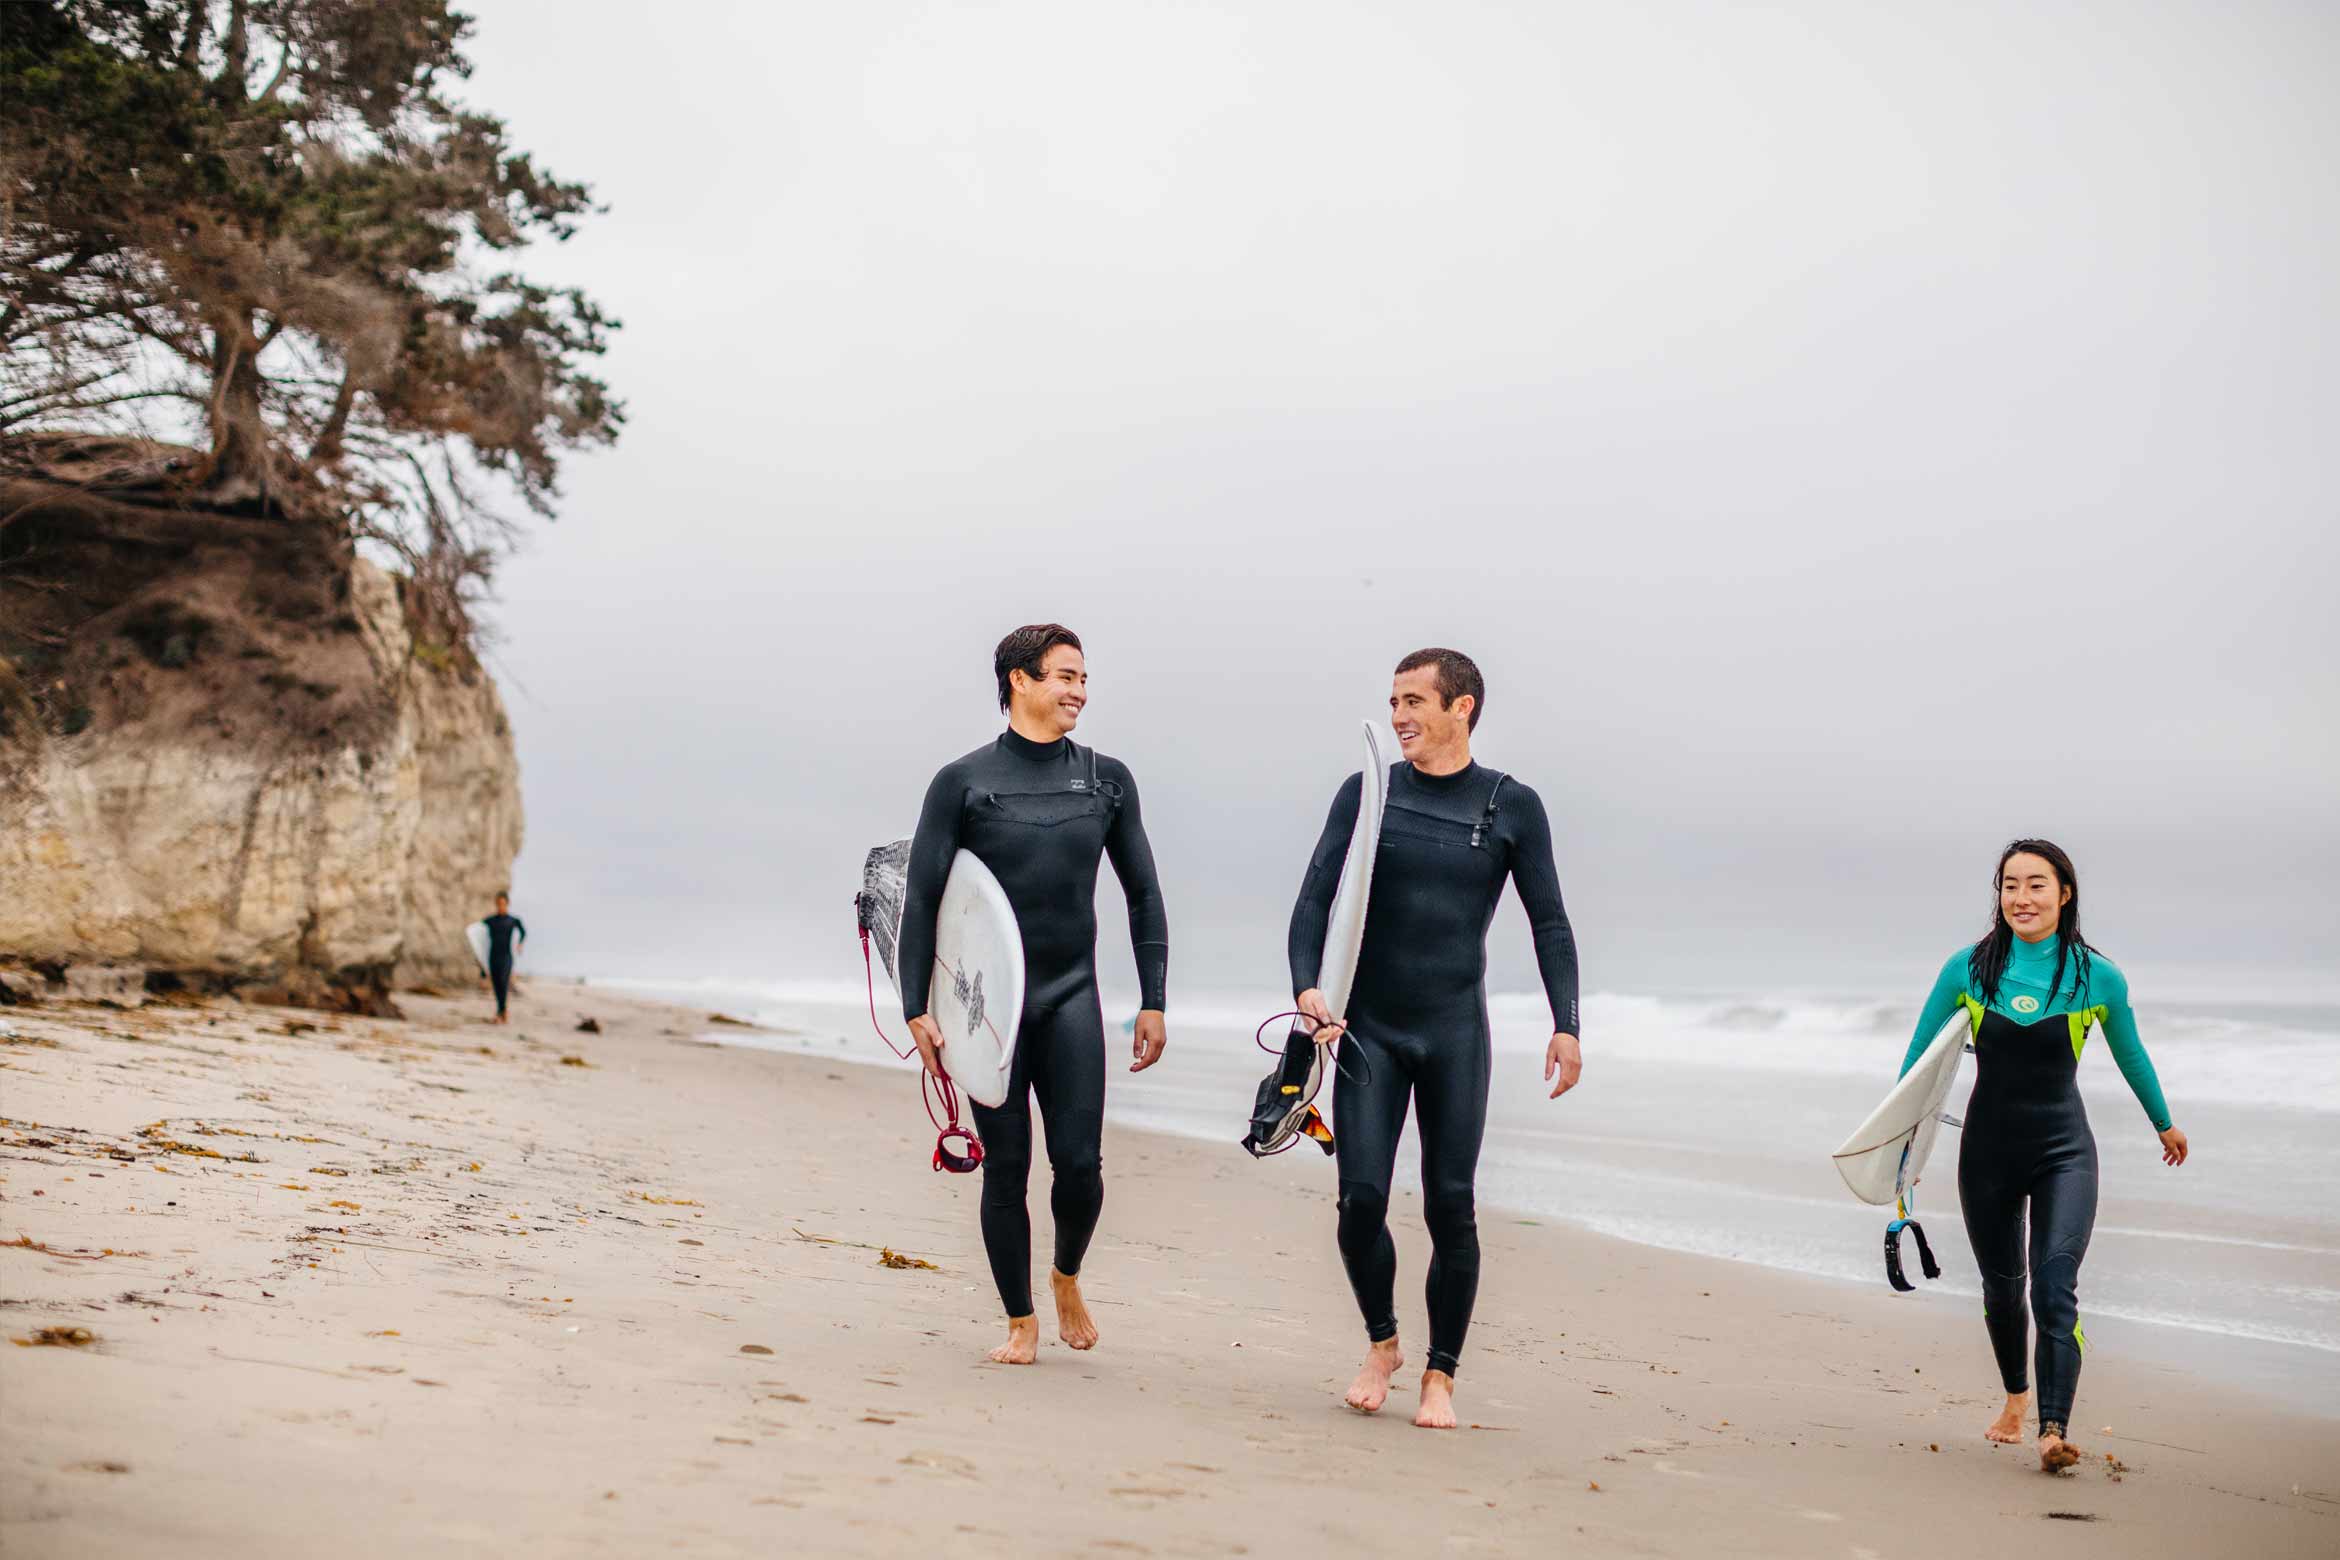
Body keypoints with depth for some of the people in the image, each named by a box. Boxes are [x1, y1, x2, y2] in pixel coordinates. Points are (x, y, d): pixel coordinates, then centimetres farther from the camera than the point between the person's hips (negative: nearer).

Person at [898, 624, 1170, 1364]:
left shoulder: (1107, 779, 8)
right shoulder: (963, 782, -1)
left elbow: (1143, 894, 13)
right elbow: (920, 900, -1)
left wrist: (1153, 1003, 8)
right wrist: (917, 1011, -7)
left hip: (1070, 995, 2)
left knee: (1078, 1163, -8)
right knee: (1005, 1169, 1)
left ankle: (1067, 1276, 22)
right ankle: (1021, 1323, 16)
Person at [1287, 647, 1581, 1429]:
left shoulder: (1512, 807, 2)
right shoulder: (1366, 793, 3)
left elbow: (1549, 923, 4)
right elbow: (1314, 900, 0)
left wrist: (1566, 1026, -5)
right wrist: (1306, 987, -16)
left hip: (1454, 1032, -1)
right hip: (1367, 1030, 1)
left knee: (1451, 1205, -4)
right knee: (1361, 1199, -8)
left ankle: (1440, 1377, 8)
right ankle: (1381, 1344, 16)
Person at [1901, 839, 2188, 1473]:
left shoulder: (2096, 978, -6)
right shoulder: (1968, 969, -4)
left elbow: (2131, 1056, 11)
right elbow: (1922, 1052, 7)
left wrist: (2165, 1125, 24)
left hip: (2063, 1150, -2)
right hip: (1988, 1148, 2)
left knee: (2055, 1289, -18)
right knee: (2001, 1287, 16)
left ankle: (2054, 1430, -23)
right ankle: (2015, 1395, 41)